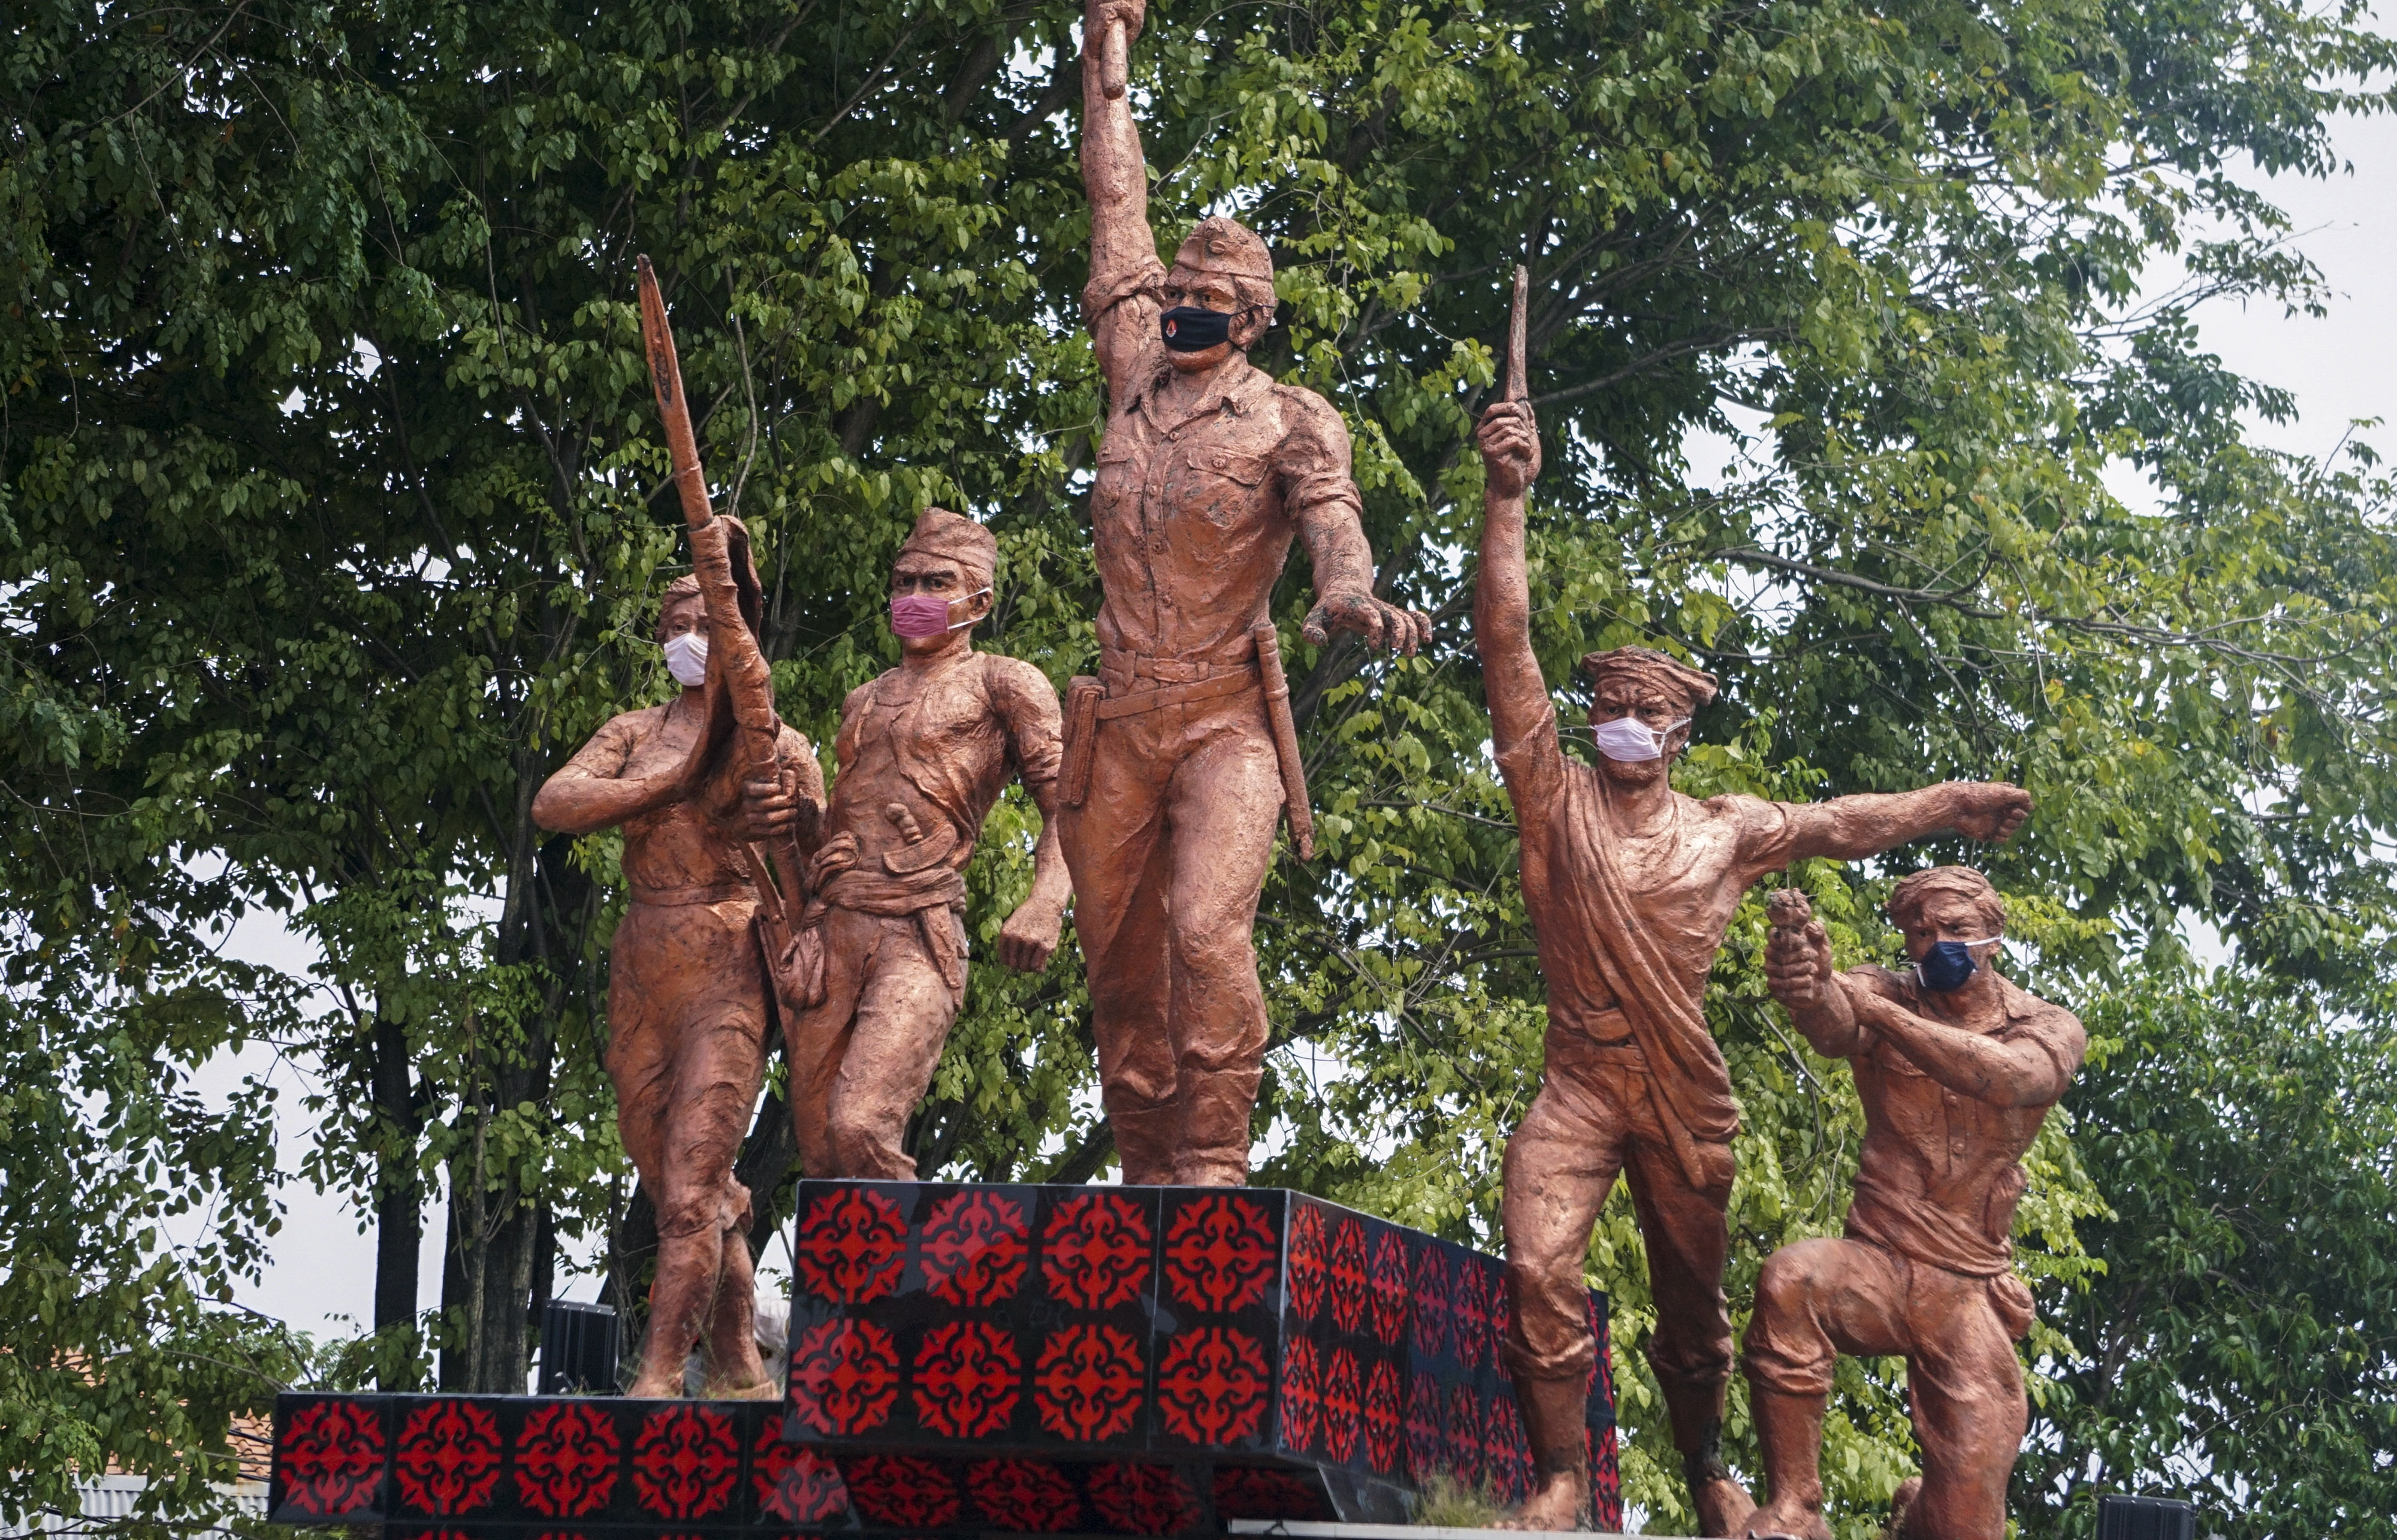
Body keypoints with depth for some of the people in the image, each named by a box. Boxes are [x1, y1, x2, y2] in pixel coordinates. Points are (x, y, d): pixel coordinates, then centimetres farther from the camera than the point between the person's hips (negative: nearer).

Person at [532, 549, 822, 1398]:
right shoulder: (634, 734, 15)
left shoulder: (777, 746, 6)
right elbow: (554, 804, -3)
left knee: (692, 1184, -15)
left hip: (727, 975, -5)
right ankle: (737, 1363, 17)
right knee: (671, 1181, 7)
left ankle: (658, 1376, -19)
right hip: (640, 971, 5)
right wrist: (675, 779, -9)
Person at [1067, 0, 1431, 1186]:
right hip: (1119, 721, 5)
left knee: (1207, 929, -23)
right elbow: (1119, 216, 22)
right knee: (1119, 965, 3)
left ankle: (1212, 1167, -25)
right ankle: (1143, 1174, 9)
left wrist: (1347, 594, -37)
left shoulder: (1291, 420, 5)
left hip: (1225, 720, -5)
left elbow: (1331, 512, -13)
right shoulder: (1135, 378, 16)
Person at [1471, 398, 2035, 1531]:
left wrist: (1951, 804, 33)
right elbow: (1506, 644, -5)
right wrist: (1507, 496, -12)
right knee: (1539, 1269, -22)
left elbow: (1837, 825, 25)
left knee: (1691, 1298, 13)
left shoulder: (1723, 832, 9)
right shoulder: (1556, 802, 1)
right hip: (1578, 1086, -2)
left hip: (1686, 1096, 2)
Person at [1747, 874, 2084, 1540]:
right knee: (1790, 1278, -35)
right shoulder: (1885, 996, 0)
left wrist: (1875, 1010, -38)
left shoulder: (2049, 1030, 0)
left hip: (1969, 1289, 0)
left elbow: (2008, 1075, -26)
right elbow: (1833, 1027, -27)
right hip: (1879, 1266, 0)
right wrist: (1812, 989, -53)